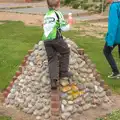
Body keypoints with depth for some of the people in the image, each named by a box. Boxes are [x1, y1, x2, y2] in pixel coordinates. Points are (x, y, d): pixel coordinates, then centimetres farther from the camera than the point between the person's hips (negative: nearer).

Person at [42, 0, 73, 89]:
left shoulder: (46, 15, 19)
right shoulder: (58, 13, -1)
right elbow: (64, 28, -3)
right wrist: (69, 25, 17)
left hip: (46, 40, 5)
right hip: (56, 38, -5)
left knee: (52, 59, 7)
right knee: (65, 52, 19)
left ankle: (53, 80, -7)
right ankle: (63, 72, 22)